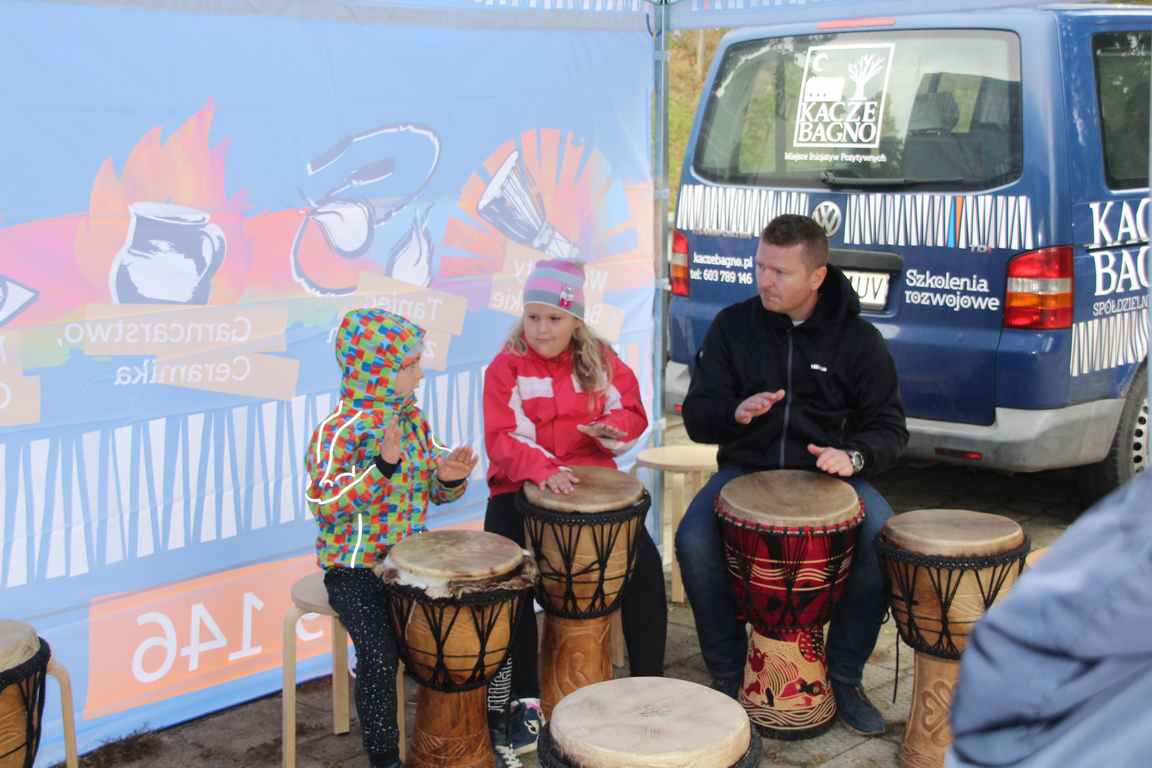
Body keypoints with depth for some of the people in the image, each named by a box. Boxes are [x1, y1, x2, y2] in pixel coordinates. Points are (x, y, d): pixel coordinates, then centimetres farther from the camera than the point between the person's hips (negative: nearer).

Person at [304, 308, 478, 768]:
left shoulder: (411, 417, 6)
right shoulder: (339, 431, -16)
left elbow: (432, 489, 14)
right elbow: (324, 503, -28)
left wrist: (450, 477, -10)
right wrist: (382, 465, -36)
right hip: (356, 566, -6)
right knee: (379, 653, -24)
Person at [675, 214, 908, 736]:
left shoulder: (858, 338, -1)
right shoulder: (733, 326, 0)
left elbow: (889, 427, 2)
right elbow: (696, 417, 1)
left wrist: (854, 455, -21)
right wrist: (734, 413, -22)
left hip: (829, 473, 0)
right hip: (745, 468, 1)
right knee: (694, 542, -28)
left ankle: (844, 677, -6)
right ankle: (729, 675, -6)